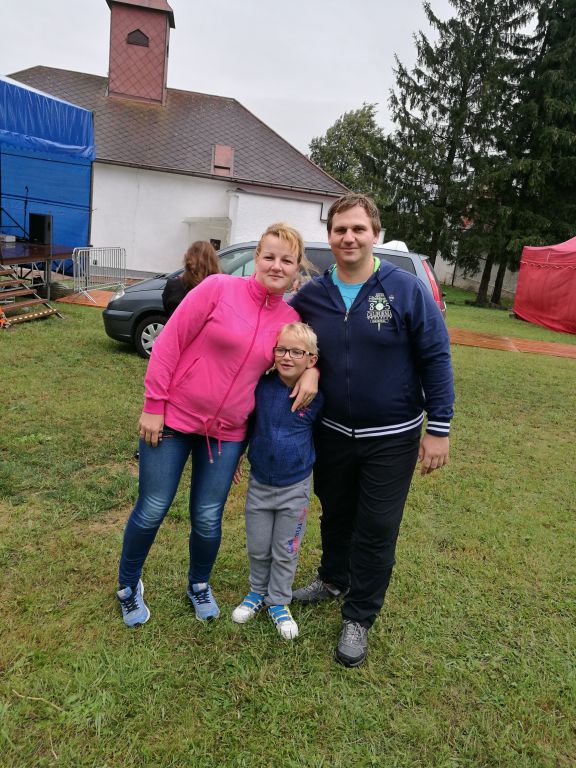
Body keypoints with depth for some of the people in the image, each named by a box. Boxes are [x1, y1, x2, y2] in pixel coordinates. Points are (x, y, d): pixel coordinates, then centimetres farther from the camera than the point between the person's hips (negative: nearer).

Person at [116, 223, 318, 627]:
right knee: (152, 510, 9)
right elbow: (169, 342, -11)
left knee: (208, 518, 11)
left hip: (228, 431, 3)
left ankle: (200, 585, 40)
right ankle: (128, 585, 36)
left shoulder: (290, 318, -2)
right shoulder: (219, 288, -12)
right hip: (173, 417, -2)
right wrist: (153, 405, -11)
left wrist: (311, 371, -8)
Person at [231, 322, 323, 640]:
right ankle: (258, 592, 41)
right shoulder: (261, 386, -11)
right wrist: (236, 456, 8)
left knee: (285, 552, 14)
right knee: (257, 548, 17)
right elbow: (248, 423, 5)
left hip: (295, 487, -2)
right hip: (259, 483, 2)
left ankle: (278, 602, 35)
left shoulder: (317, 396, -16)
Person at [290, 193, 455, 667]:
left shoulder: (406, 290, -13)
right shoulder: (310, 296, -3)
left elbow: (436, 358, -10)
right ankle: (333, 579, 48)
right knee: (335, 514, 22)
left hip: (392, 439, -3)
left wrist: (439, 428, -11)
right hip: (332, 432, 4)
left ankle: (359, 618, 27)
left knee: (376, 529, 7)